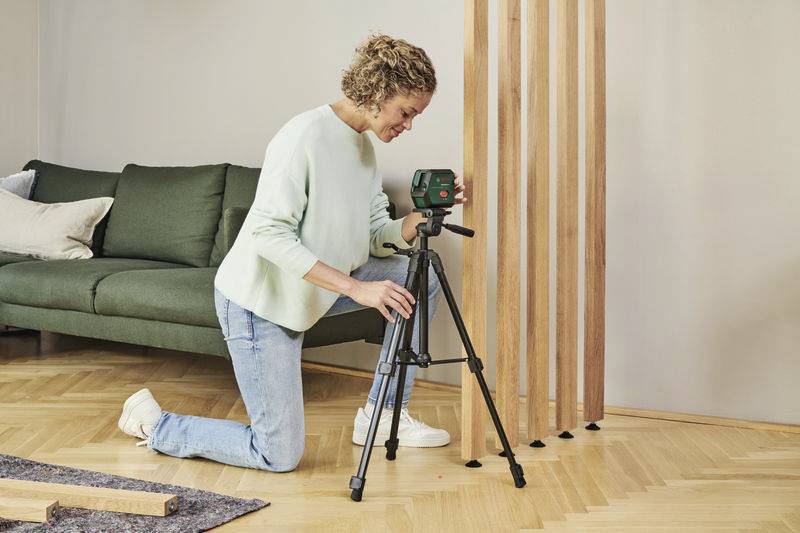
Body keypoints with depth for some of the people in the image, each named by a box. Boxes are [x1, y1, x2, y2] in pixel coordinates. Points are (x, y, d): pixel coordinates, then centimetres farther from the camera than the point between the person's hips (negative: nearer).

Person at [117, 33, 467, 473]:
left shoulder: (363, 146, 5)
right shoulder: (305, 135, -23)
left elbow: (377, 234, 6)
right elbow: (269, 235, -29)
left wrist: (423, 216, -14)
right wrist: (355, 288, -33)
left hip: (312, 290, 9)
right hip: (259, 300, -9)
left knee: (421, 279, 1)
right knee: (279, 456, -6)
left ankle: (382, 415, 10)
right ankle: (154, 424, 14)